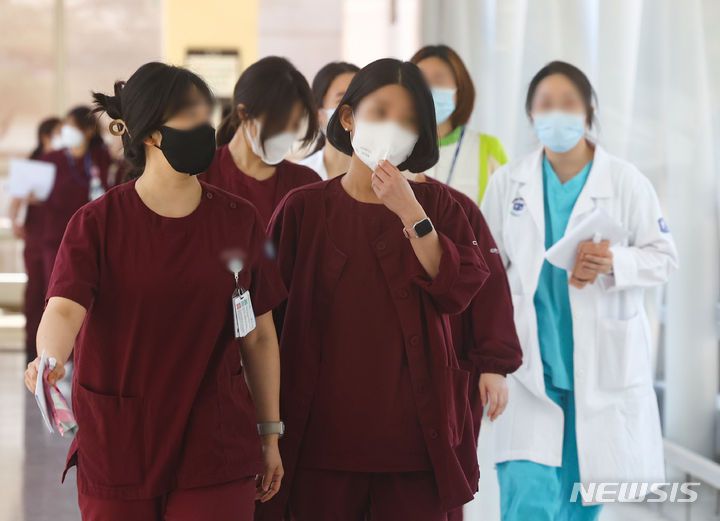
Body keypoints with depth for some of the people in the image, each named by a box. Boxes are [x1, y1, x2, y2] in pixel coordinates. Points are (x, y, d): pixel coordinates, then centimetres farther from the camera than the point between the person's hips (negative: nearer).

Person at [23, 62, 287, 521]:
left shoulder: (239, 221, 2)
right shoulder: (97, 223, -3)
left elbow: (260, 335, 7)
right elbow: (65, 307, -19)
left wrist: (270, 434, 7)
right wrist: (50, 360, -41)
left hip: (215, 450, 1)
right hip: (116, 447, -1)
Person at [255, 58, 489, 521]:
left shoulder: (435, 204, 5)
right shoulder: (304, 209, 0)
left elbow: (460, 290, -8)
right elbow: (267, 316, 1)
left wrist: (411, 215, -16)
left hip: (414, 430, 1)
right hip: (325, 431, -1)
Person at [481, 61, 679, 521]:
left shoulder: (626, 182, -2)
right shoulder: (508, 183, 4)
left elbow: (664, 256, 0)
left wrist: (615, 263, -20)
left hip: (603, 362, 0)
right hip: (532, 361, 0)